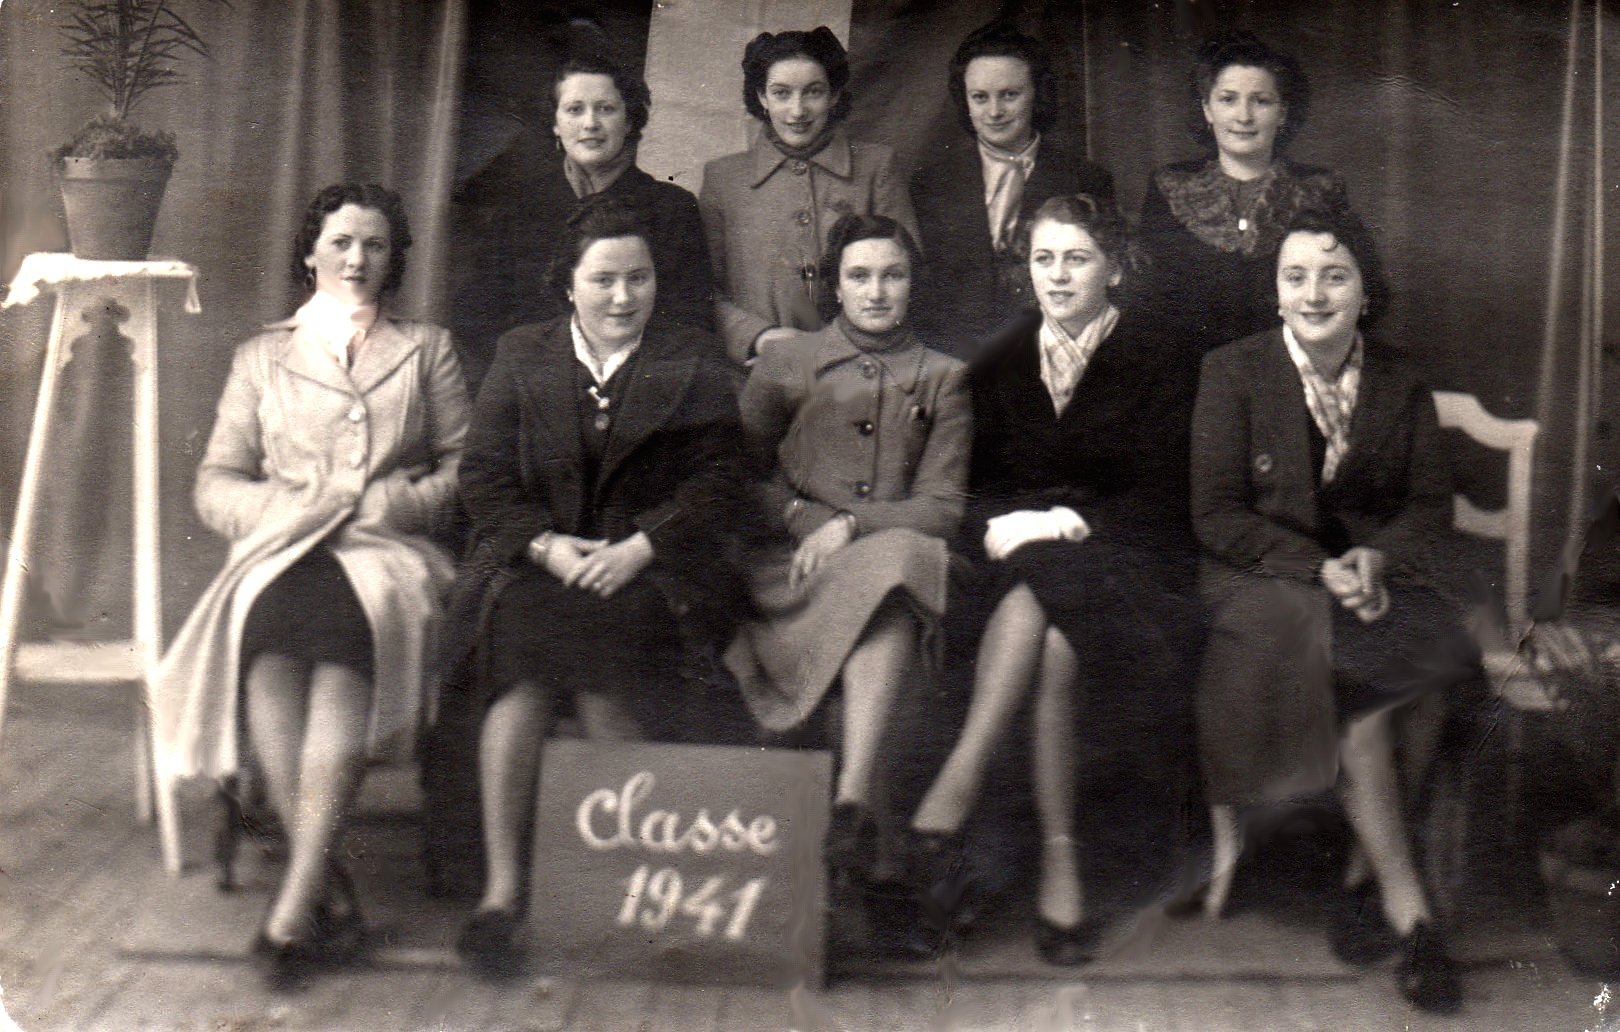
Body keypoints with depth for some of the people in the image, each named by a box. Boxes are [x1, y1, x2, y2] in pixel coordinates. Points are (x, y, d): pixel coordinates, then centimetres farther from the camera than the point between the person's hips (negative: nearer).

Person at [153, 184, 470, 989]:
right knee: (267, 631, -37)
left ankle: (295, 901, -43)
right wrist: (289, 507, -4)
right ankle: (328, 888, -36)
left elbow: (466, 468, 15)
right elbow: (215, 485, 16)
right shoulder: (261, 358, 25)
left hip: (391, 554, -1)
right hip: (283, 556, 1)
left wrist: (396, 501, -5)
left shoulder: (427, 350, 25)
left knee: (347, 620, -38)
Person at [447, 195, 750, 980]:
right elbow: (484, 475, 10)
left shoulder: (694, 365, 14)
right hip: (535, 559, 1)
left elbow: (720, 478, 4)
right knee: (520, 626, -32)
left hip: (650, 569, -1)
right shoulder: (520, 357, 18)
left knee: (604, 632, -34)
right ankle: (501, 888, -30)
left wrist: (637, 548, -11)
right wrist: (546, 545, -9)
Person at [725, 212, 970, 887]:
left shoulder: (943, 379, 17)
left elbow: (943, 506, 6)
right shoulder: (786, 364, 19)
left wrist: (850, 524, -11)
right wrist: (805, 518, -6)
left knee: (894, 561, -38)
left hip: (894, 559, 0)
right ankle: (855, 804, -41)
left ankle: (851, 801, -48)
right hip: (794, 569, 0)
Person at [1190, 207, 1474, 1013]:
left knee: (1441, 650, -30)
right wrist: (1319, 569, -16)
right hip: (1259, 579, -3)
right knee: (1350, 665, -33)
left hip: (1376, 575, 3)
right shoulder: (1232, 373, 2)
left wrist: (1376, 558, -11)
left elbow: (1431, 505, 11)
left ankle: (1370, 877, -17)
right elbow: (1215, 515, -4)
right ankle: (1408, 910, -25)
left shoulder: (1400, 386, 13)